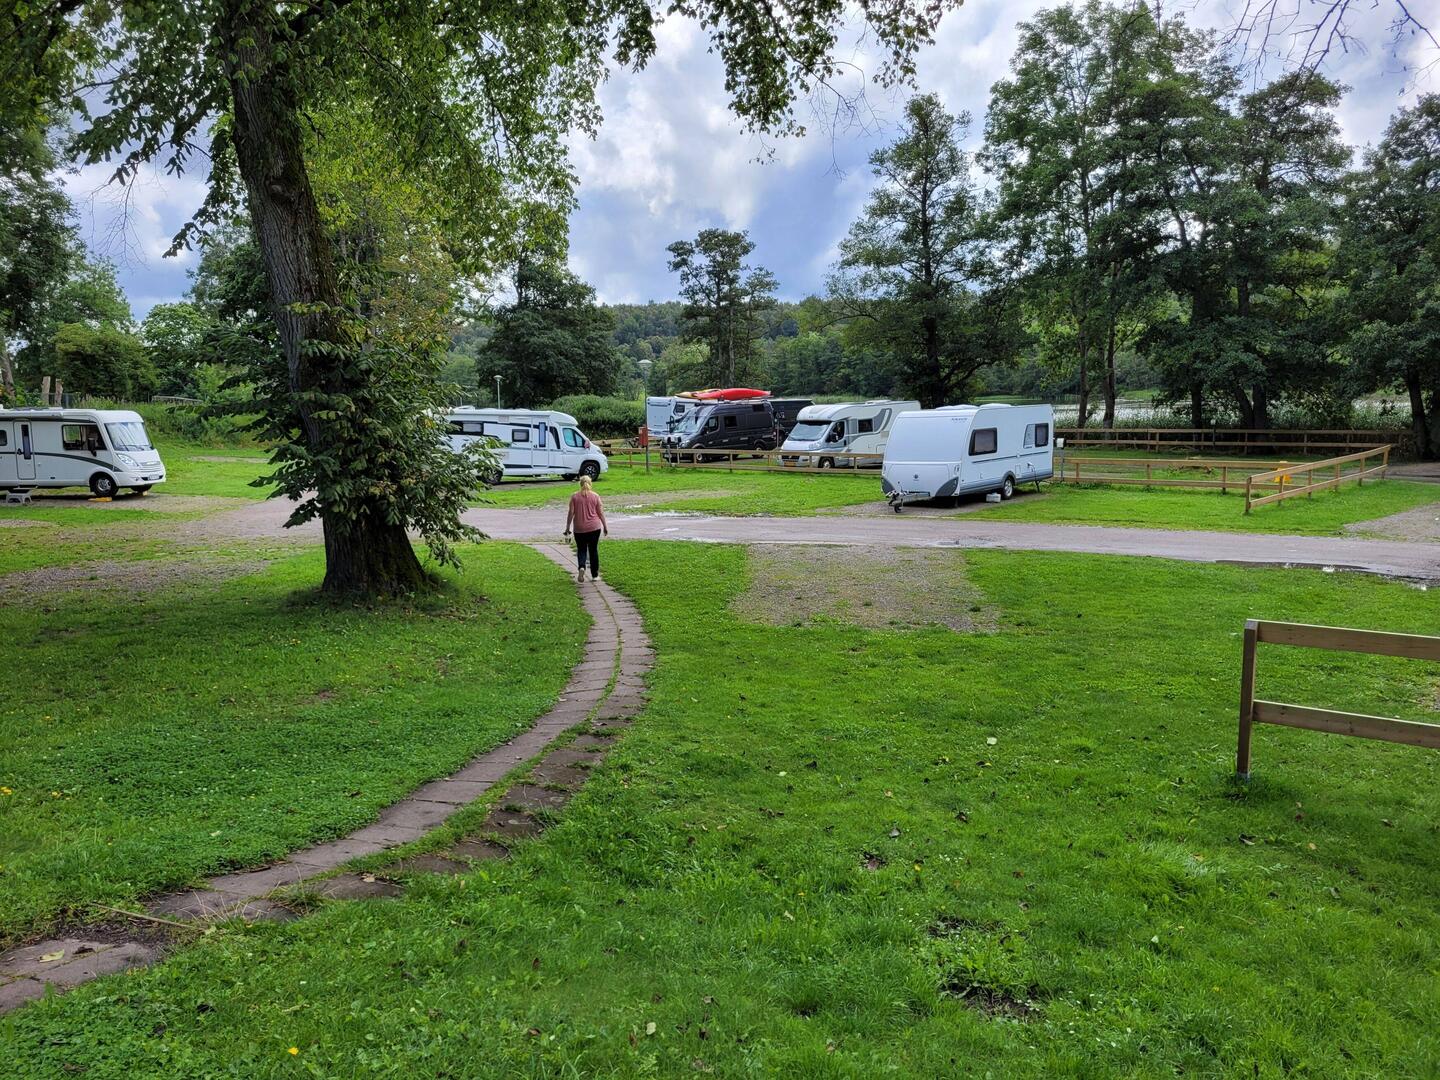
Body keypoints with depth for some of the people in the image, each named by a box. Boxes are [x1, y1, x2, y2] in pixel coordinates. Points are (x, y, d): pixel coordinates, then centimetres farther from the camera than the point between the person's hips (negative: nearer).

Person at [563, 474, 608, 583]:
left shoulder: (574, 497, -3)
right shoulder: (595, 496, -2)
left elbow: (571, 513, -3)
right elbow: (600, 512, 1)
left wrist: (567, 528, 4)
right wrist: (605, 526, 12)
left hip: (579, 529, 0)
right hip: (594, 528, 0)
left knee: (581, 550, 11)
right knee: (593, 550, 9)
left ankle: (581, 567, -16)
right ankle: (595, 575, 13)